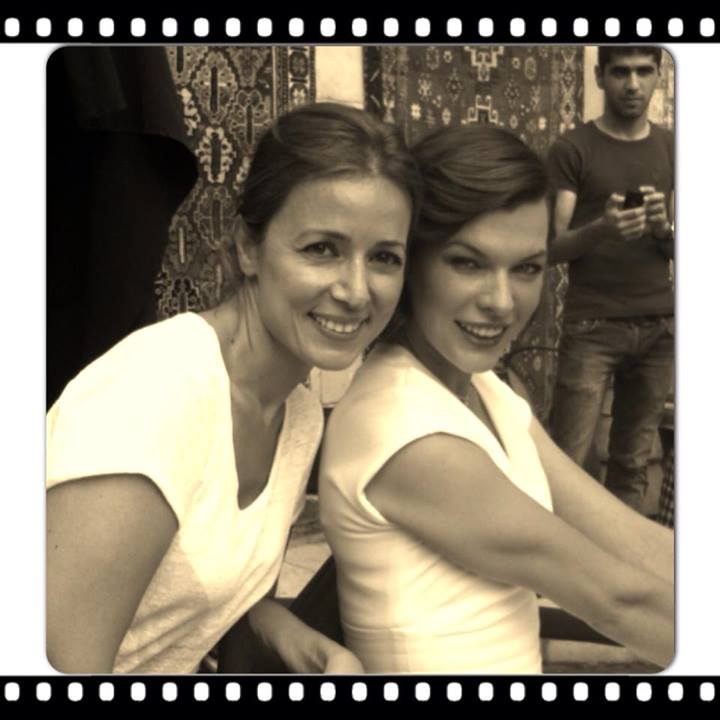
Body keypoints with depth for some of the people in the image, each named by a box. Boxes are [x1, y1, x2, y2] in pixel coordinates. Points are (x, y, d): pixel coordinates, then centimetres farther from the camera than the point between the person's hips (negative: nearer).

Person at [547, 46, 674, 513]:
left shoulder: (671, 150, 12)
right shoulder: (573, 149, 0)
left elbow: (677, 250, 12)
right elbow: (552, 247, -5)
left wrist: (663, 228, -11)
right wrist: (600, 229, -24)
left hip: (659, 327, 3)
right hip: (592, 327, -3)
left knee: (635, 462, 5)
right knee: (569, 462, -7)